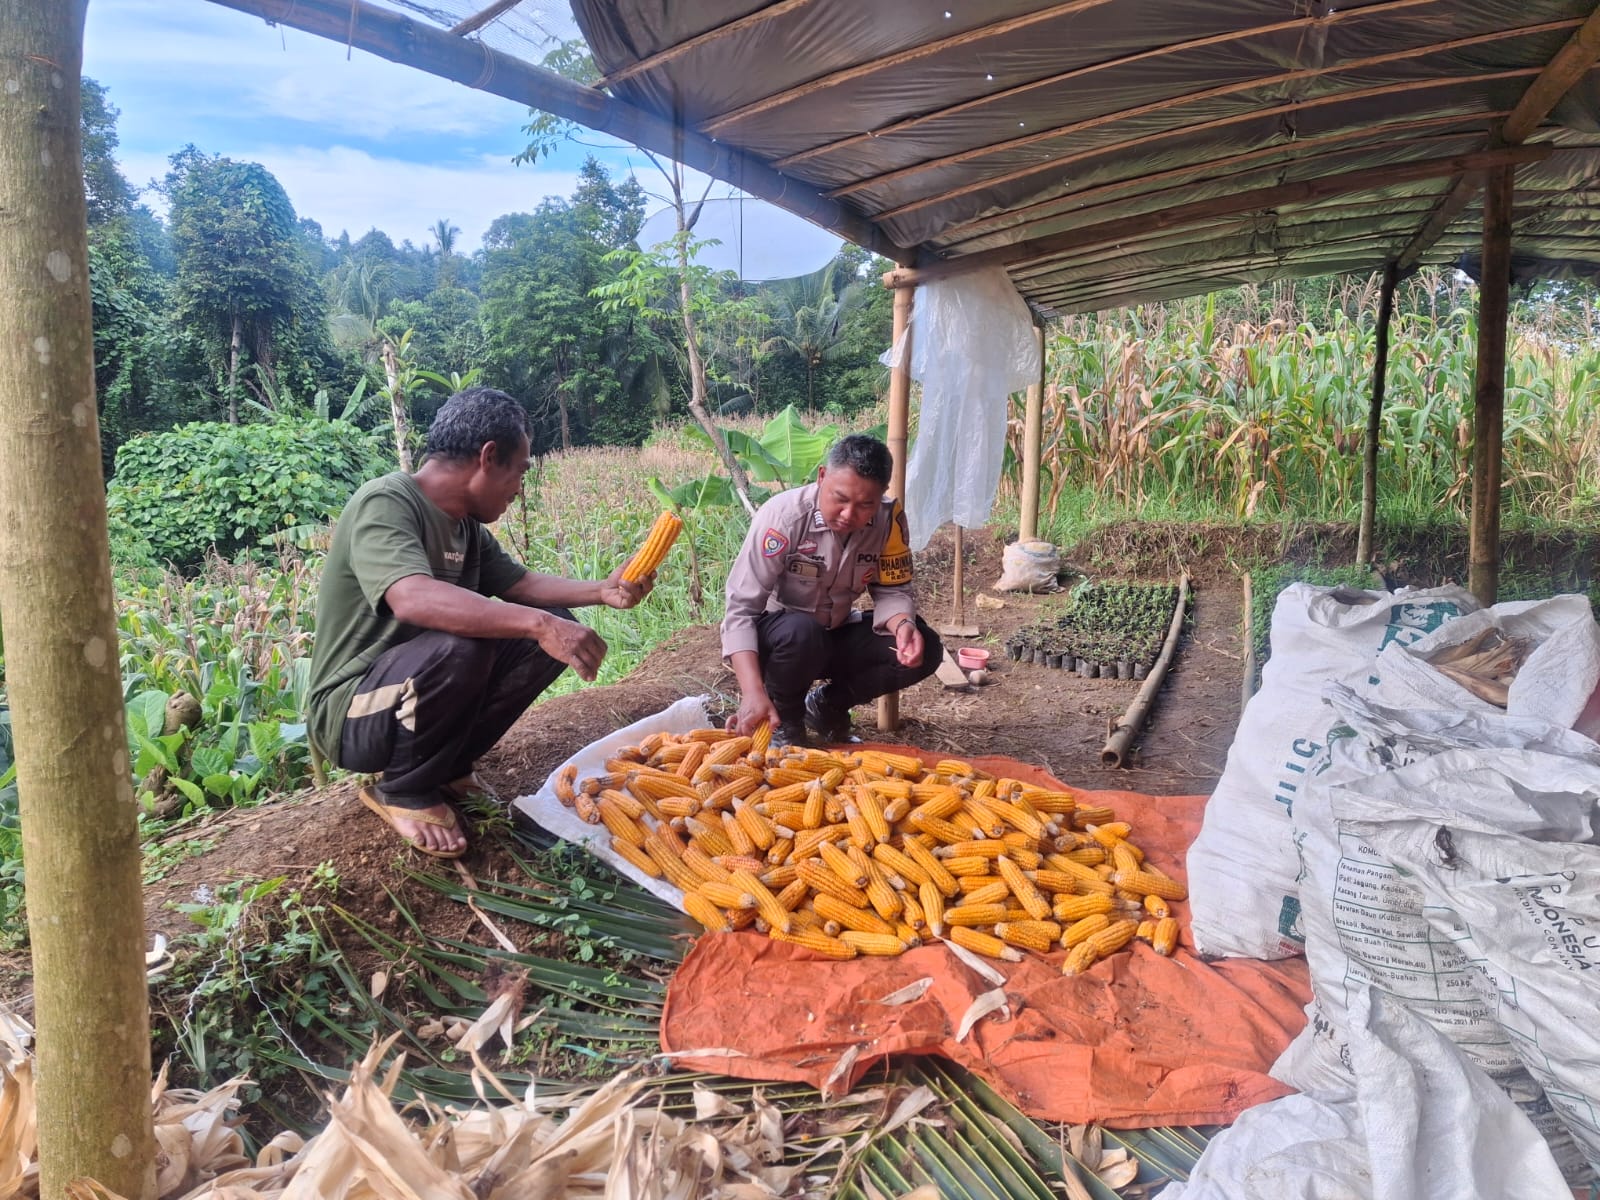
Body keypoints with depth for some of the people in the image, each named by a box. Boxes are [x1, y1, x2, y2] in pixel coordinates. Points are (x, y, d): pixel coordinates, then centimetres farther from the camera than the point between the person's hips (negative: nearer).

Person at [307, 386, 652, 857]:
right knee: (459, 646, -36)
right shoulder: (385, 504, -22)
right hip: (351, 712, -8)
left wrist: (601, 590, 1)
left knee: (554, 629, -3)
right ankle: (403, 791, -8)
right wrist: (538, 623, -46)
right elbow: (412, 599, -40)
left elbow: (520, 584, 16)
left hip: (422, 687, 8)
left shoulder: (465, 526, 4)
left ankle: (446, 766, 7)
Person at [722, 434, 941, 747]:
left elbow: (892, 591, -6)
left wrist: (903, 624, -32)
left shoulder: (889, 519, -15)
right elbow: (740, 608, -30)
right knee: (800, 632, -37)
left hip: (838, 636, 4)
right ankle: (785, 719, -6)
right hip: (777, 638, -4)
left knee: (923, 650, -16)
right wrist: (754, 692, -42)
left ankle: (827, 706, 5)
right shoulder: (783, 515, -27)